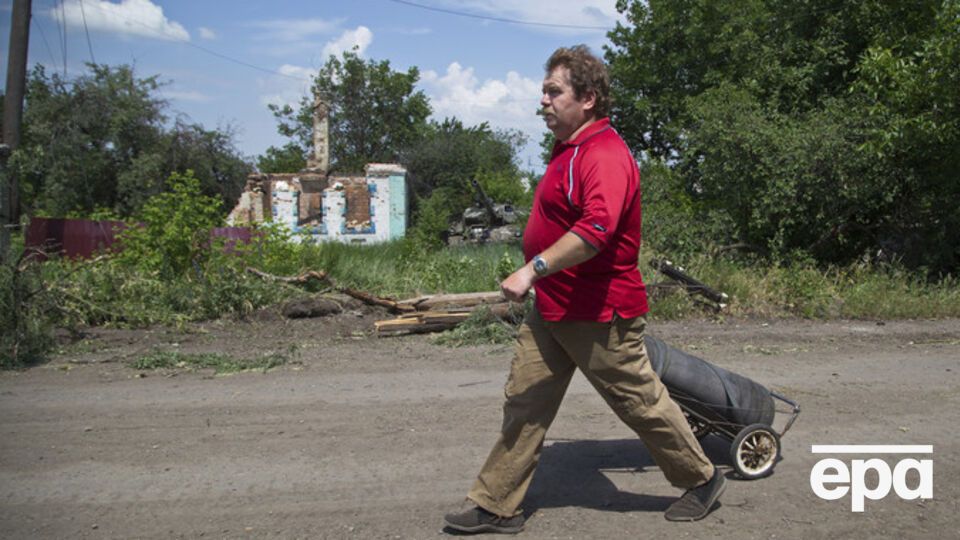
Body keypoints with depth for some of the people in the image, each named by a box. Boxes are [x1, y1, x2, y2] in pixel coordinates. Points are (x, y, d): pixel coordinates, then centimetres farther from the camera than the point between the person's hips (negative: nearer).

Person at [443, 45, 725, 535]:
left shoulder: (605, 155, -20)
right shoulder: (568, 150, 14)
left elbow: (597, 227, -35)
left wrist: (535, 268, -36)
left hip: (599, 315, -10)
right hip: (551, 310, 10)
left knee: (640, 401, 7)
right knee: (523, 404, 9)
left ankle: (701, 480, 29)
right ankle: (496, 507, 17)